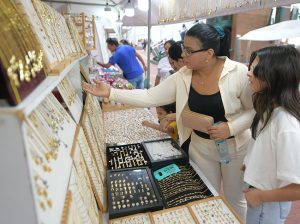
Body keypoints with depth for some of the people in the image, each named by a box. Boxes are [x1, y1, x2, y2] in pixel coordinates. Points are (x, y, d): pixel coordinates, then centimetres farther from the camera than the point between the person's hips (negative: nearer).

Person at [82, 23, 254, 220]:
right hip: (200, 145, 3)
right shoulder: (182, 77, -12)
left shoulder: (239, 73, -21)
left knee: (235, 199, 21)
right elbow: (149, 97, -12)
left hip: (235, 146, -2)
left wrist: (231, 128, -27)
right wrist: (110, 92, -17)